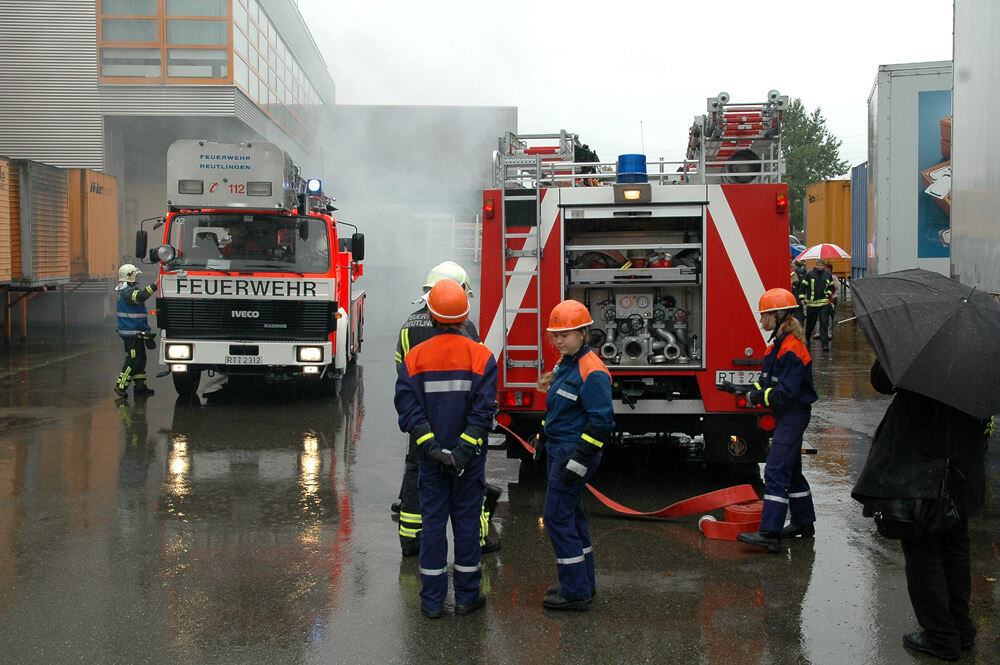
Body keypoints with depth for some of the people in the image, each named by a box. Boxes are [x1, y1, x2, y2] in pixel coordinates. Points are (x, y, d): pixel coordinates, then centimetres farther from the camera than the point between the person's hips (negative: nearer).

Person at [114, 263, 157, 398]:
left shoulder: (127, 290, 18)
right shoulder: (128, 292, -16)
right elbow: (141, 296, -36)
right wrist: (155, 285, -39)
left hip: (136, 332, 11)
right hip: (131, 332, -11)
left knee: (141, 359, 11)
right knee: (133, 360, -7)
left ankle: (140, 387, 14)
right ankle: (120, 386, -2)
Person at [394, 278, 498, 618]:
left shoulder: (415, 357, -4)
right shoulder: (482, 357, -6)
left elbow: (408, 409, -11)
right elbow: (483, 410, -14)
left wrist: (431, 447, -13)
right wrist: (464, 450, -15)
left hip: (430, 457, 1)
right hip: (470, 457, -1)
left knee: (433, 520, 7)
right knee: (467, 520, 8)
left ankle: (432, 600, 12)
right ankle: (467, 596, 15)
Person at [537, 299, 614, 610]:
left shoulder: (592, 371, -19)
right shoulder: (565, 364, 12)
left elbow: (601, 422, -22)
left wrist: (579, 460, -23)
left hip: (574, 452, -10)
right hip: (558, 451, 10)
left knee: (558, 517, -8)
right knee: (571, 515, 16)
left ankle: (576, 592, -1)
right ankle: (583, 582, 27)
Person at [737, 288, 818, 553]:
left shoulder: (791, 349, -21)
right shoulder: (780, 343, 12)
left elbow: (786, 393, -25)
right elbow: (768, 379, 17)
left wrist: (760, 397, -16)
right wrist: (756, 392, -2)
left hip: (793, 414, -11)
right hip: (786, 414, 11)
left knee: (776, 471, -13)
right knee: (791, 470, 19)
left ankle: (769, 533, -15)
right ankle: (803, 522, 31)